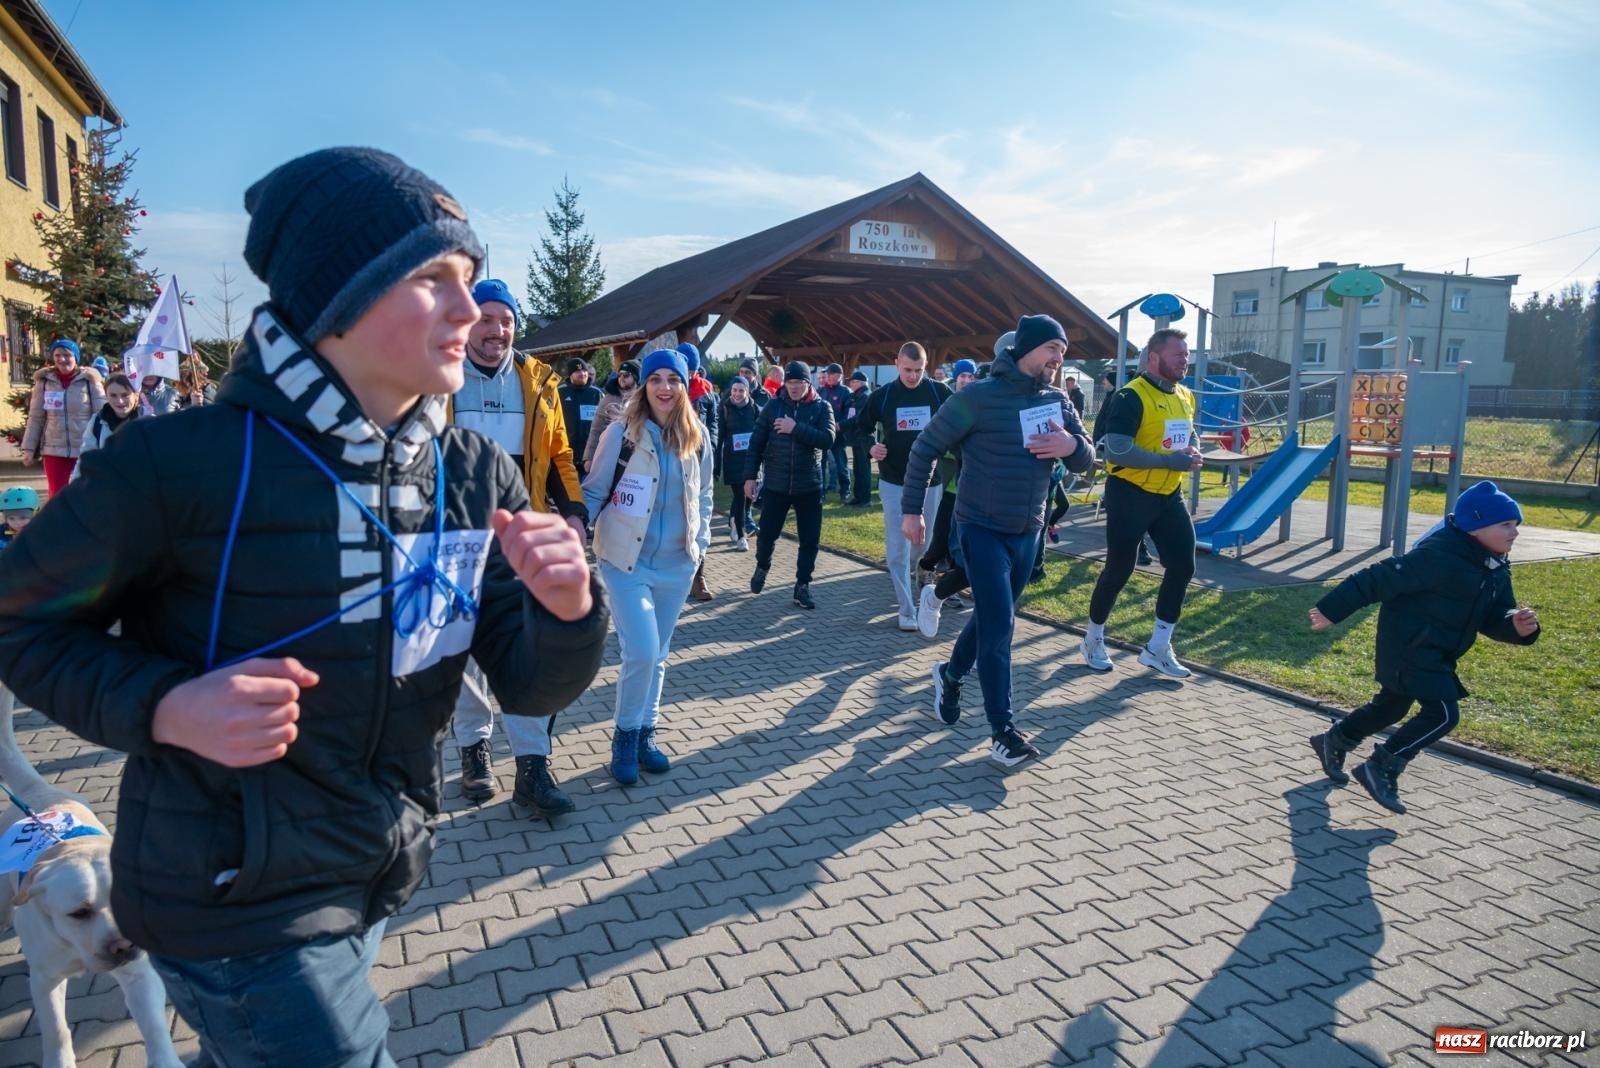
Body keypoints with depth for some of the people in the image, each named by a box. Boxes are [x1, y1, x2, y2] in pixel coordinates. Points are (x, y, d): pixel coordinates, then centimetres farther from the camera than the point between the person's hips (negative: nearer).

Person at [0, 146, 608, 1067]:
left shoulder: (477, 477, -7)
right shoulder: (183, 462, -21)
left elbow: (528, 687, -6)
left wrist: (567, 612, -28)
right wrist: (163, 707, -25)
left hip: (382, 881, 6)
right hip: (237, 906, -5)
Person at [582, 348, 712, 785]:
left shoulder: (697, 437, 3)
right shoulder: (622, 432, -10)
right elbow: (594, 491, -4)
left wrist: (700, 542, 5)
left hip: (676, 564, 4)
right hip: (626, 559, -4)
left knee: (658, 654, 13)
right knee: (642, 652, -12)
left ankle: (645, 732, 31)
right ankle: (625, 734, 12)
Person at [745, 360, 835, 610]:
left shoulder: (822, 407, -1)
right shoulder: (774, 406, 1)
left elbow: (827, 440, -16)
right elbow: (757, 443, 3)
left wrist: (796, 428, -21)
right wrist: (750, 476, 0)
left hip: (809, 486, 0)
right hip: (775, 485, 0)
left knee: (810, 540, 2)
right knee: (767, 534, 8)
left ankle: (802, 586, 16)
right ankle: (762, 568, 37)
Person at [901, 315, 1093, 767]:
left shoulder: (1057, 401, 4)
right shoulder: (979, 396, -14)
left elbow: (1086, 460, 6)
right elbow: (925, 448, -9)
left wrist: (1072, 446, -19)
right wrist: (912, 510, -10)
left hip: (1027, 532, 6)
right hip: (983, 529, -6)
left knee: (992, 617, 19)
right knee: (999, 625, -10)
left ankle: (950, 674, 45)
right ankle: (1002, 730, -1)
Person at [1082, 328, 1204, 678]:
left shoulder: (1185, 397, 10)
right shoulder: (1131, 397, -16)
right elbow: (1117, 451, -25)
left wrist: (1193, 454, 0)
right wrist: (1172, 460, -24)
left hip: (1169, 495, 8)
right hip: (1130, 494, -8)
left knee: (1183, 565, 5)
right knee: (1119, 569, 1)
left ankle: (1157, 648, 17)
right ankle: (1094, 639, 22)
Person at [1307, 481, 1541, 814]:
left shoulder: (1496, 568, 4)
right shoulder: (1440, 556, -26)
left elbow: (1493, 617, 8)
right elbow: (1380, 579, -25)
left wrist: (1517, 626, -16)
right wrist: (1331, 611, -24)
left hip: (1435, 652, 10)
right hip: (1409, 646, -10)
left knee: (1391, 706, 22)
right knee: (1443, 714, -14)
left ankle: (1334, 741, 41)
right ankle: (1381, 768, -2)